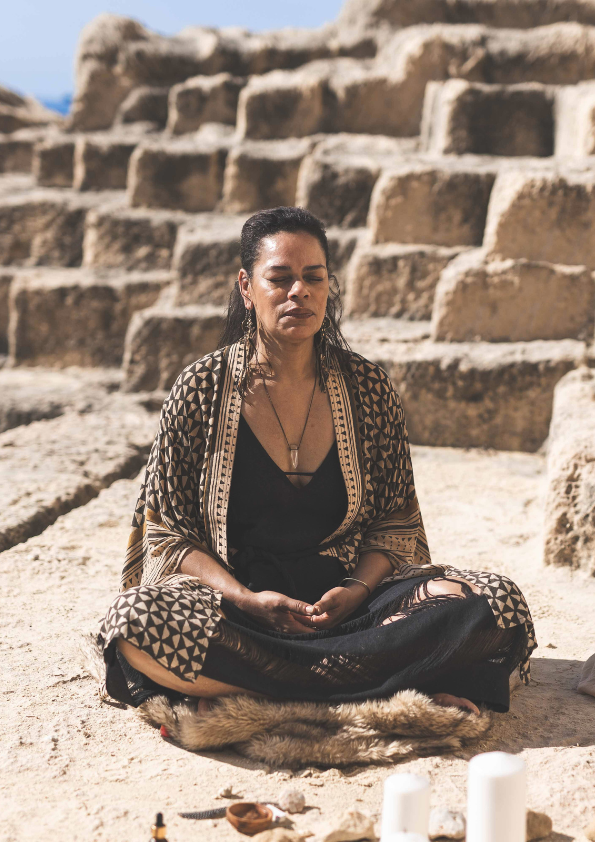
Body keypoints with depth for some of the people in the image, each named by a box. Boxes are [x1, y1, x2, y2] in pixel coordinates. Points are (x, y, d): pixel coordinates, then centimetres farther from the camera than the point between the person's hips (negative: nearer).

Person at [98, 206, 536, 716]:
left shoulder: (368, 388, 4)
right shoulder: (201, 391, -1)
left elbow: (396, 521, 10)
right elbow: (166, 532, 1)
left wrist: (358, 590, -11)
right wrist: (245, 598, -16)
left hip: (348, 596, 2)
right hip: (234, 605, -2)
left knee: (498, 606, -22)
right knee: (137, 621, -34)